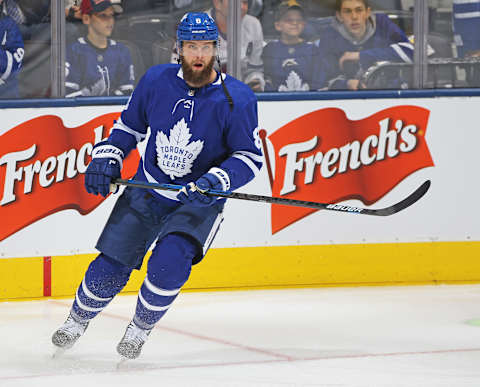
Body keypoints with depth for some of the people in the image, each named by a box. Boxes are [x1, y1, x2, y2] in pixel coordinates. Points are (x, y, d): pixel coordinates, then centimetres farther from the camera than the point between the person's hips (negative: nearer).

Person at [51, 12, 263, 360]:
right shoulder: (156, 81, -6)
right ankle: (78, 320, 29)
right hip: (148, 190, 3)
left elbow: (251, 157, -11)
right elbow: (129, 125, 10)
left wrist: (216, 181, -27)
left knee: (169, 264, -25)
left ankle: (140, 329, 3)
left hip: (199, 200, -3)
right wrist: (107, 158, -3)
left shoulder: (237, 99, -15)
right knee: (111, 265, -1)